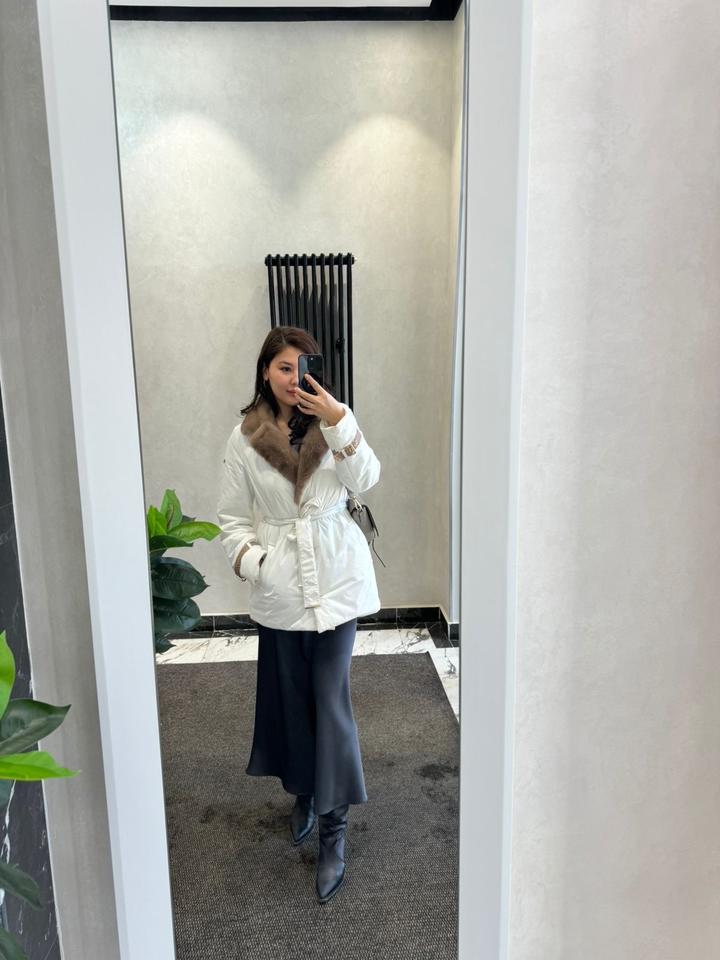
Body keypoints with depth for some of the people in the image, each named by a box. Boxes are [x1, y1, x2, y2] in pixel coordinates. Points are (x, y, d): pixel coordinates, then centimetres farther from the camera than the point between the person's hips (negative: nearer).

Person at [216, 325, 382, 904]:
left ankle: (334, 830, 12)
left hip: (336, 576, -1)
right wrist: (248, 560, -15)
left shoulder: (332, 422, 1)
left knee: (331, 698, 0)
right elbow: (232, 517, 2)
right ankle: (303, 793, 40)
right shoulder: (245, 438, 0)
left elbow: (365, 480, -13)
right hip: (279, 586, 1)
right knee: (291, 696, 15)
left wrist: (340, 421, -25)